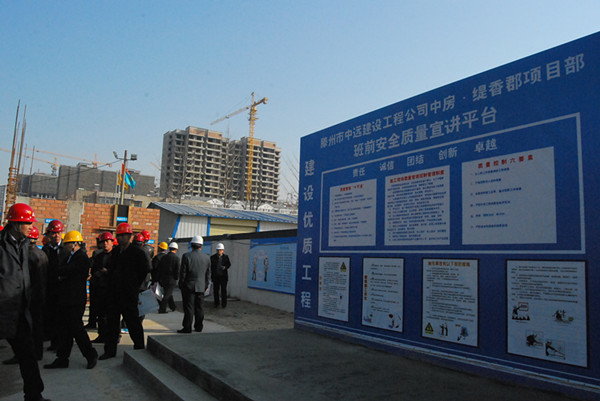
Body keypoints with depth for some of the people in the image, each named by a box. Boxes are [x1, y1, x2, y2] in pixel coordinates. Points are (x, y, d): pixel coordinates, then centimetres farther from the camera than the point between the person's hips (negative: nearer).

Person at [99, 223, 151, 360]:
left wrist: (135, 286, -4)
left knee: (133, 322, 3)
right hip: (114, 294, 7)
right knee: (111, 322, 10)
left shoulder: (138, 252, -10)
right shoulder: (115, 252, 11)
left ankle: (139, 348, 18)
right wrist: (111, 285, 14)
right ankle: (110, 350, 21)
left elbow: (146, 271, -7)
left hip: (129, 295, -6)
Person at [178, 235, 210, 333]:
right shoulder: (207, 257, 2)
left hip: (189, 286, -4)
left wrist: (181, 285, 2)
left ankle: (187, 328, 3)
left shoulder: (186, 256, -10)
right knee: (199, 307, 12)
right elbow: (208, 274, 8)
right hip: (201, 287, 4)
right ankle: (199, 326, 19)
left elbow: (183, 273, -8)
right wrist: (205, 286, 17)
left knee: (189, 307, 0)